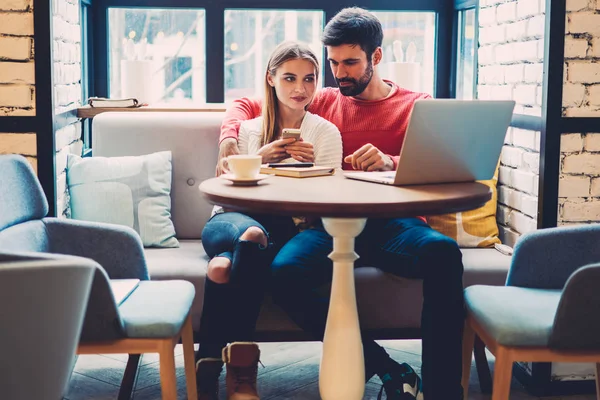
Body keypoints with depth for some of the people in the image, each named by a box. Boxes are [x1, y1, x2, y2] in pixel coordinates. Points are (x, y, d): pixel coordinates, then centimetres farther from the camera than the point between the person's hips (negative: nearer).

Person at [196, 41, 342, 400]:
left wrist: (310, 166, -11)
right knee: (251, 234, -40)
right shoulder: (249, 130, 22)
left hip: (287, 225, -2)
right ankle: (240, 369, -37)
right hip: (233, 217, 2)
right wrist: (260, 158, -3)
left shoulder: (325, 132, 16)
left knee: (224, 266, -37)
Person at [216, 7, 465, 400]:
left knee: (443, 252, -36)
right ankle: (385, 368, -22)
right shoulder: (325, 102, 23)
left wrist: (391, 163, -23)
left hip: (392, 223, -2)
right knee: (285, 273, -31)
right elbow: (245, 104, 28)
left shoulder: (415, 105, 16)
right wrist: (230, 135, 5)